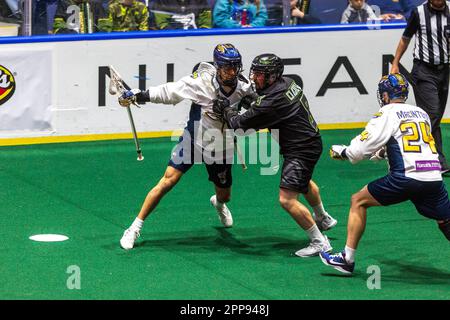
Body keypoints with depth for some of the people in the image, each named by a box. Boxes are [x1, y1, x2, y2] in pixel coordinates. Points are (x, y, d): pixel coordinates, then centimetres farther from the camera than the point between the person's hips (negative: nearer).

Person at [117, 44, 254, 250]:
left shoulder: (245, 89, -17)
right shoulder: (202, 82, -25)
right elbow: (169, 92, -18)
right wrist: (137, 96, -25)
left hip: (221, 148, 3)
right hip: (194, 139, -3)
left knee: (224, 194, 17)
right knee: (168, 180, -15)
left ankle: (218, 203, 59)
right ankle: (135, 228, -6)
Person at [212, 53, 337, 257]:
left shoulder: (273, 99, -30)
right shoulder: (286, 83, -1)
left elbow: (241, 123, -20)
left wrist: (226, 110, -2)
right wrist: (251, 101, 2)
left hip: (302, 150, -11)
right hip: (309, 142, 11)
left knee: (287, 200, -15)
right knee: (304, 183, 36)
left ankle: (319, 242, -9)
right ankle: (323, 219, 59)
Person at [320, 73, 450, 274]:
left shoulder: (387, 114, 3)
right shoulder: (422, 113, 21)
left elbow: (360, 149, -1)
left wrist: (341, 152, 19)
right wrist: (383, 152, 42)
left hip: (405, 178, -5)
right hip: (434, 178, 5)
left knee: (358, 201, 12)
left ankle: (347, 259, 11)